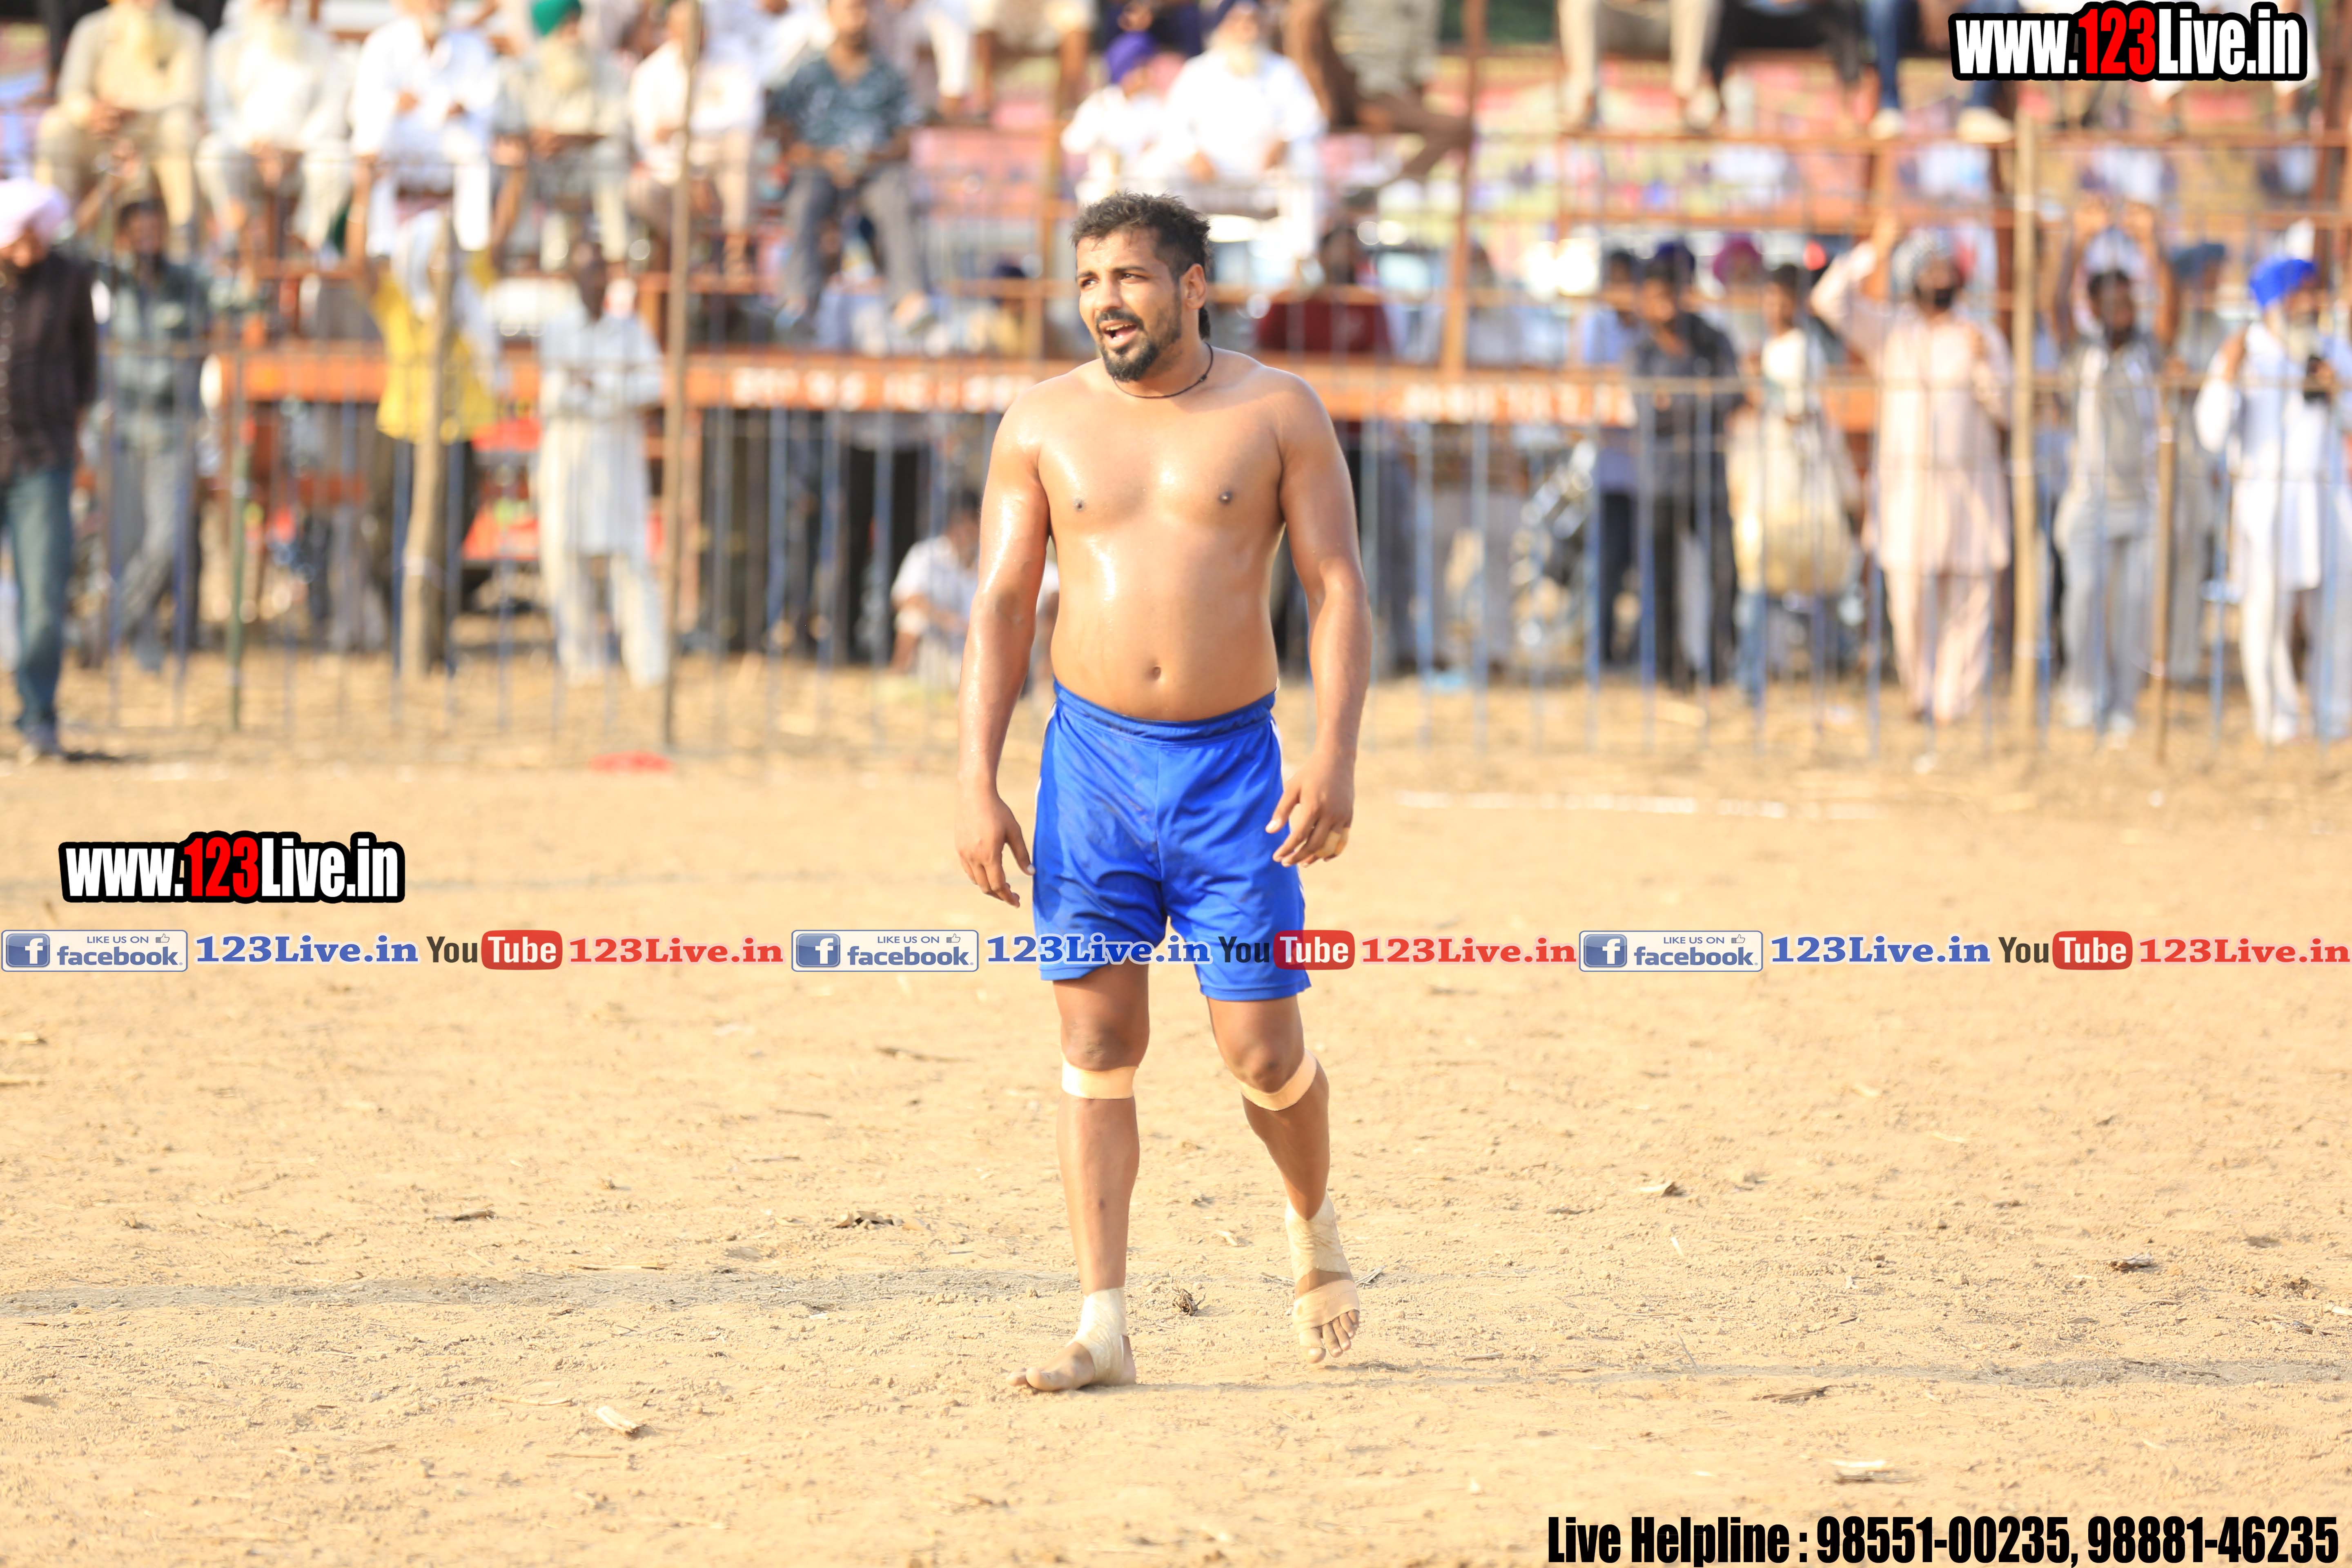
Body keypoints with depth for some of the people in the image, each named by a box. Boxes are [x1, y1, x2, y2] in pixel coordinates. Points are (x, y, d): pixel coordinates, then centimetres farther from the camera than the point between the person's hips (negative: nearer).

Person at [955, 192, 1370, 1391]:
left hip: (1231, 763, -1)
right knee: (1097, 1042, -3)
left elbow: (1339, 588, -1)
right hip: (1090, 754, 1)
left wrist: (1335, 753, -13)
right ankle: (1103, 1327, -2)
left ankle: (1313, 1222, 29)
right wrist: (976, 783, -3)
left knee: (1262, 1052, -2)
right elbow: (1000, 606, 6)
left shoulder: (1277, 413, 0)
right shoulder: (1043, 424, 4)